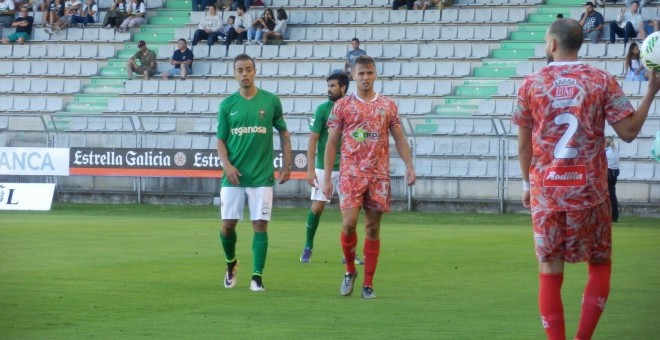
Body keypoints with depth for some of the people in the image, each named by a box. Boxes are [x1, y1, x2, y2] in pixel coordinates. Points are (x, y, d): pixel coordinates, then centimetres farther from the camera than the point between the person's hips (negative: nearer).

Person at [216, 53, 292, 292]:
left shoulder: (271, 101, 2)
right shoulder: (227, 105, 4)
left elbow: (284, 133, 10)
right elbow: (221, 140, 8)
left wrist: (287, 164, 4)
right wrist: (226, 164, -9)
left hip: (262, 176, -1)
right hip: (234, 175, 1)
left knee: (260, 225, -3)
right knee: (227, 225, 2)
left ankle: (257, 277, 1)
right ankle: (231, 263, 28)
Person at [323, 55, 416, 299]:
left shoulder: (388, 105, 9)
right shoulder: (342, 106, 3)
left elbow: (399, 139, 12)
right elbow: (331, 143, 4)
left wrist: (409, 165, -2)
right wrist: (326, 177, -2)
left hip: (379, 176, 2)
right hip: (351, 173, -2)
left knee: (373, 228, 2)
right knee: (349, 223, -14)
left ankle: (368, 284, 7)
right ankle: (349, 271, 10)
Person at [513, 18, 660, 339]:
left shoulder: (531, 84, 1)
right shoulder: (602, 81, -2)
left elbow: (524, 143, 5)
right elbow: (628, 132, -5)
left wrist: (527, 184, 17)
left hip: (546, 189, 0)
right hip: (589, 189, 0)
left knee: (549, 271, 4)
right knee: (600, 264, 14)